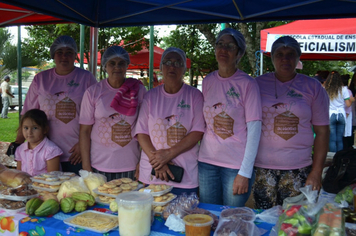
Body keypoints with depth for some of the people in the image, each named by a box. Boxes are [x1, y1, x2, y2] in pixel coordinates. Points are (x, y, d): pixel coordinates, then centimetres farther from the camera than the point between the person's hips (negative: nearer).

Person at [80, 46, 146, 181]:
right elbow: (85, 131, 0)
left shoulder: (138, 90, 0)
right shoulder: (93, 92, -1)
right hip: (99, 166, 0)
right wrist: (86, 167, -4)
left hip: (130, 166, 1)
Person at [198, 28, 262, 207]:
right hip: (207, 161, 4)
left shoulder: (248, 84, -8)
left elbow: (254, 129, -11)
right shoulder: (207, 81, 6)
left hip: (237, 164, -4)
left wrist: (245, 173, -14)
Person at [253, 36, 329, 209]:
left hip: (298, 169, 0)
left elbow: (322, 131, 3)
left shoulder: (313, 87, 3)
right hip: (262, 168, 1)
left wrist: (316, 171, -2)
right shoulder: (258, 84, 4)